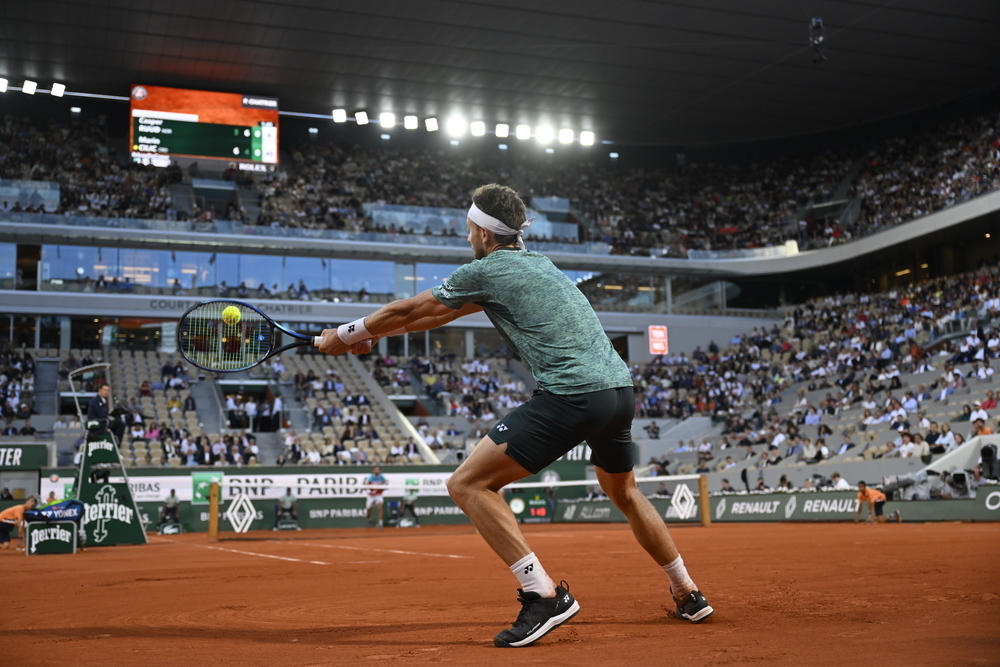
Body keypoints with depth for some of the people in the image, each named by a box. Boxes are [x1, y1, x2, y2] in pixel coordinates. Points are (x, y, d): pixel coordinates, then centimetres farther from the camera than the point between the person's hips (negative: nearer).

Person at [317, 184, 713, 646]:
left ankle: (544, 595, -14)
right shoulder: (535, 264, 24)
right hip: (621, 389, 9)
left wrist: (345, 334, 27)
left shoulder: (485, 271, 0)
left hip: (571, 396, -9)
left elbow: (408, 309, 11)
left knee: (468, 484, -6)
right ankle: (689, 595, 36)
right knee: (624, 494, 32)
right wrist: (371, 335, 36)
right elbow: (445, 313, 32)